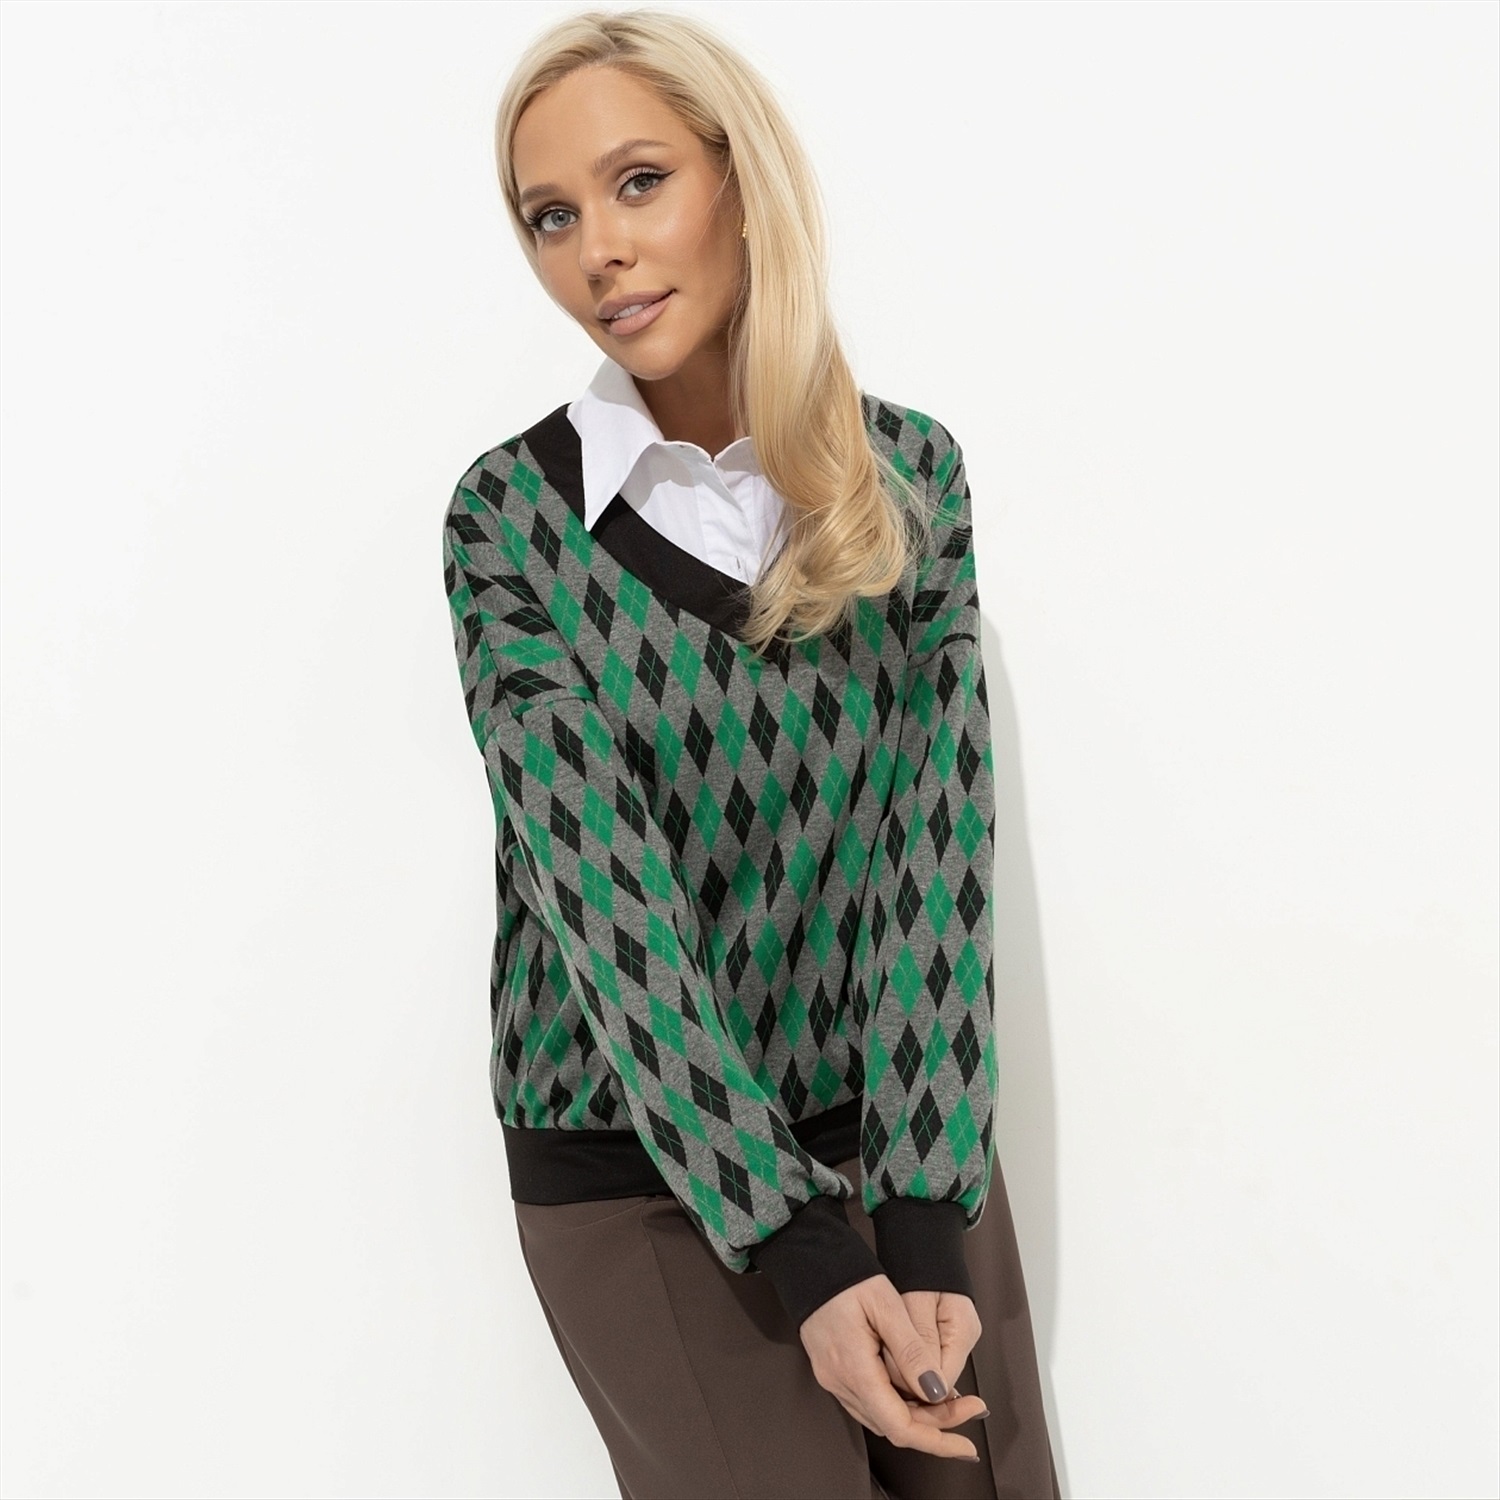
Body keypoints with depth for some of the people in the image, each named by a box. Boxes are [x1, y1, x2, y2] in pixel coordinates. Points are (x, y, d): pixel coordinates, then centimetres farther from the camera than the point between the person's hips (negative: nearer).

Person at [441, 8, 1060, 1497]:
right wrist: (800, 1249, -22)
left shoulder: (908, 472, -2)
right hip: (644, 1172, -2)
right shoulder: (514, 517, -9)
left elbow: (940, 845, -9)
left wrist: (925, 1207, -18)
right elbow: (604, 887, -16)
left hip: (906, 1128, 3)